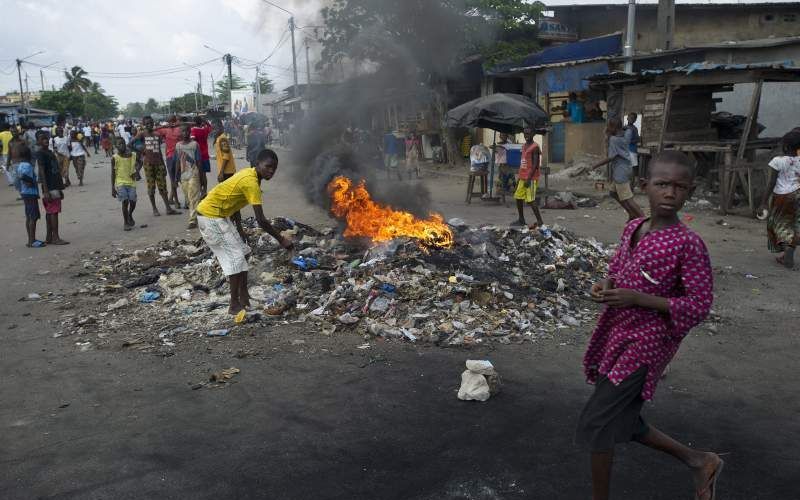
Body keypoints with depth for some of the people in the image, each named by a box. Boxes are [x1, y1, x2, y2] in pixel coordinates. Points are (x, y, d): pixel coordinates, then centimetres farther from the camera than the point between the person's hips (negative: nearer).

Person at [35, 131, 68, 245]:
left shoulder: (49, 152, 17)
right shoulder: (40, 153, -10)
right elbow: (42, 172, -16)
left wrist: (60, 189, 23)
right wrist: (46, 191, -21)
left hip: (55, 186, 9)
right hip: (49, 188, -9)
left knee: (50, 212, 10)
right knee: (53, 211, -8)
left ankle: (49, 238, 15)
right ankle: (55, 237, -6)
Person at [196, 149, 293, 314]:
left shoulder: (248, 174, 5)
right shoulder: (251, 183, -24)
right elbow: (261, 220, -26)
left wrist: (239, 229, 12)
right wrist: (281, 239, -18)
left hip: (219, 215, 10)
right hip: (210, 217, -10)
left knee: (242, 252, 14)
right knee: (235, 257, -7)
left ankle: (243, 296, 22)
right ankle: (234, 305, 0)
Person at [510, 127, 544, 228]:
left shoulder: (535, 147, -12)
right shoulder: (524, 146, 15)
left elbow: (535, 164, -18)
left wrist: (529, 178, -22)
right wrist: (519, 177, 18)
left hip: (531, 178, -9)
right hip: (522, 177, 9)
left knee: (530, 199, -11)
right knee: (518, 197, 11)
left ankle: (539, 221, -5)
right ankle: (521, 220, 21)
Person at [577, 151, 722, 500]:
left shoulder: (689, 244, -17)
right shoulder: (632, 228, 3)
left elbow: (699, 306, -15)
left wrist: (636, 298, -24)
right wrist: (604, 286, -7)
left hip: (647, 345, -7)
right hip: (616, 336, 8)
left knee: (595, 422, -5)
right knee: (621, 421, 18)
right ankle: (699, 461, 37)